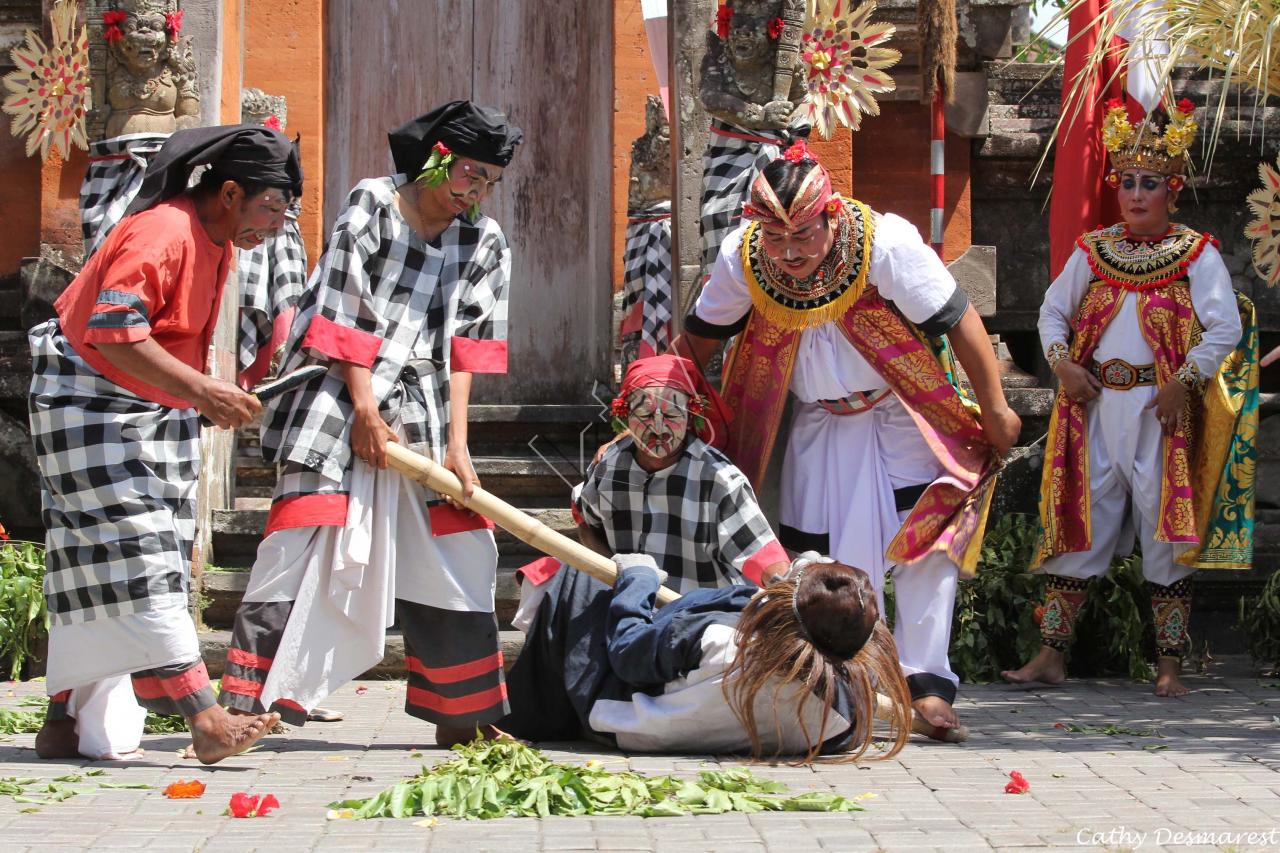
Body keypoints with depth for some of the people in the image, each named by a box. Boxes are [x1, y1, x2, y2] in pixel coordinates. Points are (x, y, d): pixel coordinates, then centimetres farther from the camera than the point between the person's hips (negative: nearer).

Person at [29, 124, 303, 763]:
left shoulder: (216, 240, 9)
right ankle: (204, 719, -25)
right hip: (92, 407, -10)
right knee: (138, 557, -16)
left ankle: (65, 720, 12)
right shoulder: (162, 234, -23)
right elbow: (112, 330, -33)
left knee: (95, 571, 9)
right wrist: (200, 391, -36)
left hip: (154, 413, 10)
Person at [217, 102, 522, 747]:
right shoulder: (371, 205, -3)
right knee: (307, 542, -11)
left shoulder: (484, 243, 9)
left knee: (454, 551, 2)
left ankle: (461, 715, 12)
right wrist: (366, 410, -12)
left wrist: (457, 442, -5)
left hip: (422, 411, 5)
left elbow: (464, 346, 4)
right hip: (341, 396, -5)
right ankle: (247, 703, -10)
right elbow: (343, 313, -7)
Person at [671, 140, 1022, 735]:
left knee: (926, 539, -15)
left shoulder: (886, 243, -29)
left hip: (903, 417, -3)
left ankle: (925, 682, -10)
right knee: (817, 559, 4)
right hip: (820, 427, 3)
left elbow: (959, 321, -19)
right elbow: (698, 341, -2)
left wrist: (995, 410, -13)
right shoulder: (741, 257, -19)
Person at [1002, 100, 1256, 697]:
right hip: (1094, 406, 3)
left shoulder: (1196, 255, -1)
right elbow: (1052, 312, 16)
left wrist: (1184, 383, -17)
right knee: (1078, 528, 5)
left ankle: (1169, 667, 5)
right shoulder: (1092, 252, 10)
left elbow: (1226, 328, -8)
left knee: (1166, 535, -1)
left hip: (1161, 411, -3)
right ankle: (1050, 656, 8)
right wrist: (1062, 363, -1)